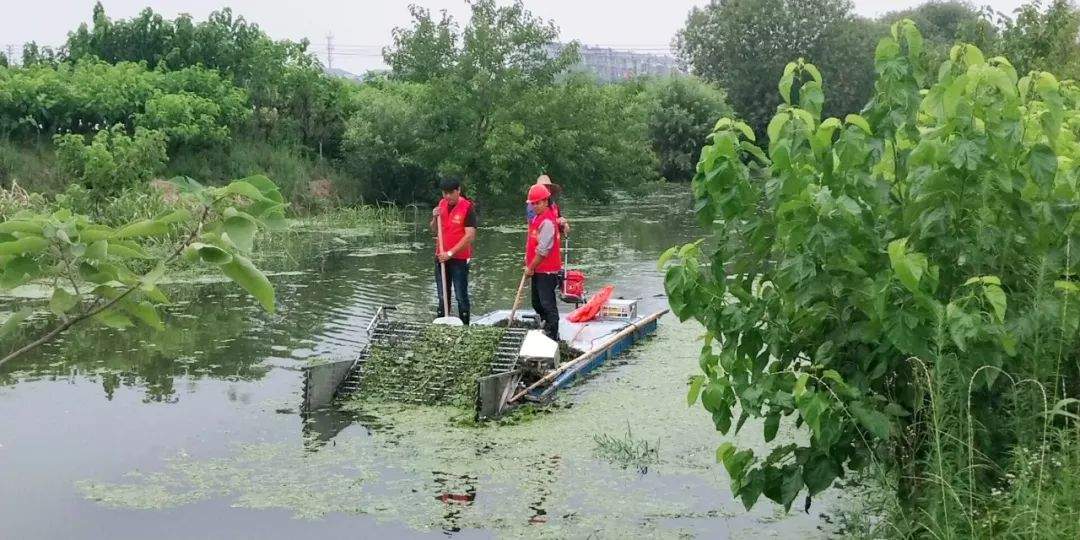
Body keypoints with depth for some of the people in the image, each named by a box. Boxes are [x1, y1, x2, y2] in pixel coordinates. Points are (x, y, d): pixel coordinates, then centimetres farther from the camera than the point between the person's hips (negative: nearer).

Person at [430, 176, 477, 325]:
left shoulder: (467, 207, -13)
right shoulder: (441, 204, 6)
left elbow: (470, 236, -19)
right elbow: (433, 230, 15)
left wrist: (450, 253, -21)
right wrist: (435, 218, -7)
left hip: (460, 259, -6)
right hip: (441, 257, 6)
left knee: (461, 296, 1)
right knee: (442, 295, 14)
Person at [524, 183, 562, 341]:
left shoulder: (547, 222, -20)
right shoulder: (538, 218, 12)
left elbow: (543, 251, -21)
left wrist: (531, 268, -13)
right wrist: (528, 260, 13)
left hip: (546, 271, -11)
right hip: (538, 270, 11)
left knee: (547, 304, -7)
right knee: (537, 303, 19)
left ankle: (553, 336, -2)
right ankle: (547, 328, 32)